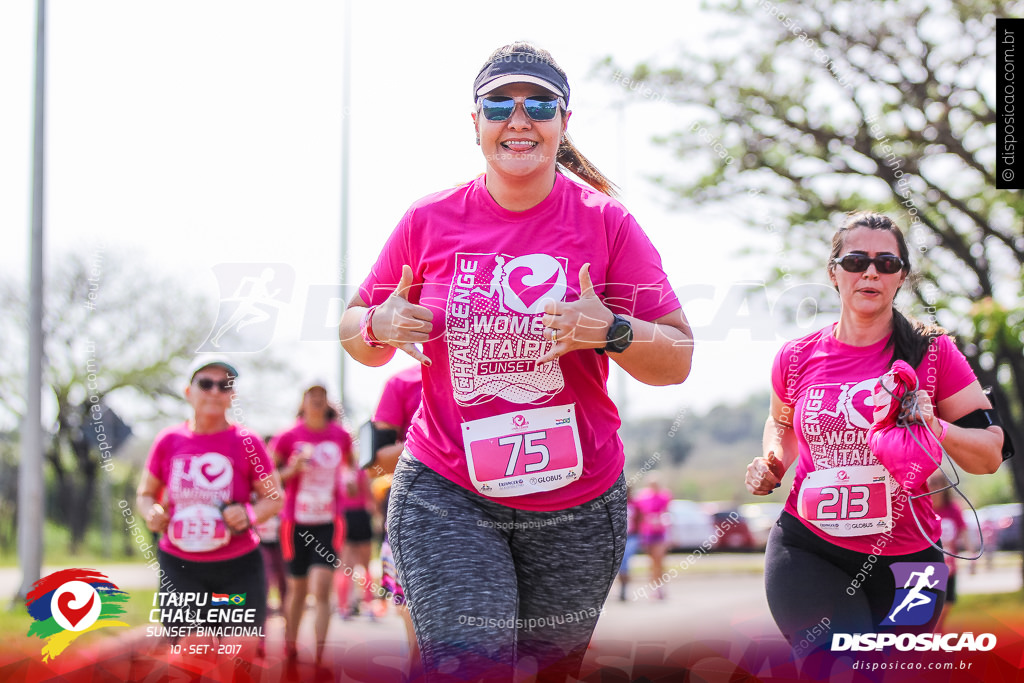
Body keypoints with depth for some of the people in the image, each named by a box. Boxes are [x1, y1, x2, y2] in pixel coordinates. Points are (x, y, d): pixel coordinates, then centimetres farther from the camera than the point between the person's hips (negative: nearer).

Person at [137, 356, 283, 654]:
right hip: (179, 564, 2)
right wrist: (151, 512, -8)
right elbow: (146, 493, 15)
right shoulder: (168, 441, 3)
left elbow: (274, 496, 3)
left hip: (239, 565, -2)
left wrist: (252, 515, -18)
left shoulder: (246, 442, -3)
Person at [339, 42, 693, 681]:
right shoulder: (429, 221, 1)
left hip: (575, 505, 1)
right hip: (445, 494, -1)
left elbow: (678, 361, -2)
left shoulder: (606, 222, -2)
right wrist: (379, 327, -11)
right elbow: (356, 333, 12)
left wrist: (612, 331, -21)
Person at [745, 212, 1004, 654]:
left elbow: (990, 456, -2)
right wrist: (771, 461, 4)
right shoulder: (796, 359, 3)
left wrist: (938, 430, -21)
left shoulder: (933, 353, -3)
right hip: (808, 547, -1)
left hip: (904, 557, 1)